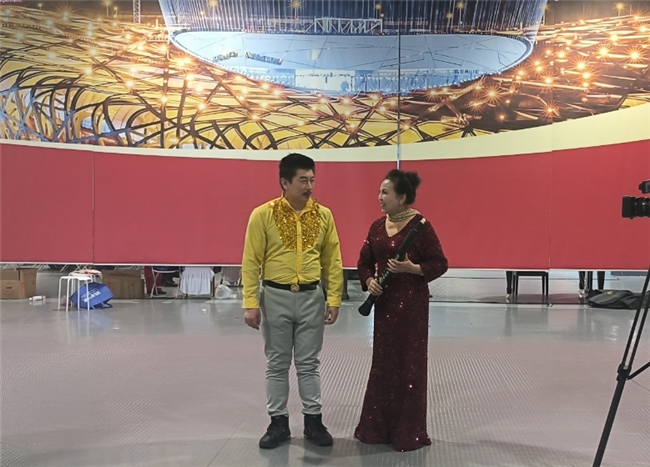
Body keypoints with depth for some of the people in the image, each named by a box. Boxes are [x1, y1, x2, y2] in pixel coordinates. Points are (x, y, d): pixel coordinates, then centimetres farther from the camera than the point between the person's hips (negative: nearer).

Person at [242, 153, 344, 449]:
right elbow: (251, 262, -6)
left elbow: (332, 261, 5)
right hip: (275, 297, -2)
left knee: (309, 363, 10)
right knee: (277, 364, 9)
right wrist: (250, 303, -11)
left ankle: (313, 420, 22)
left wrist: (334, 299, 0)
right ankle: (278, 422, 21)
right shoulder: (263, 215, -7)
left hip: (311, 297, 2)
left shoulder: (324, 215, 1)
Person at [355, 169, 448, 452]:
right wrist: (369, 281, -5)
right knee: (383, 363, 12)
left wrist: (412, 268, -24)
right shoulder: (377, 226, 8)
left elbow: (440, 264, -10)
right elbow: (365, 261, 14)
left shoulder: (420, 226, -12)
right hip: (384, 302, 6)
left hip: (411, 304, -6)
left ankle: (409, 432, 15)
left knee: (409, 364, 2)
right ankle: (378, 427, 24)